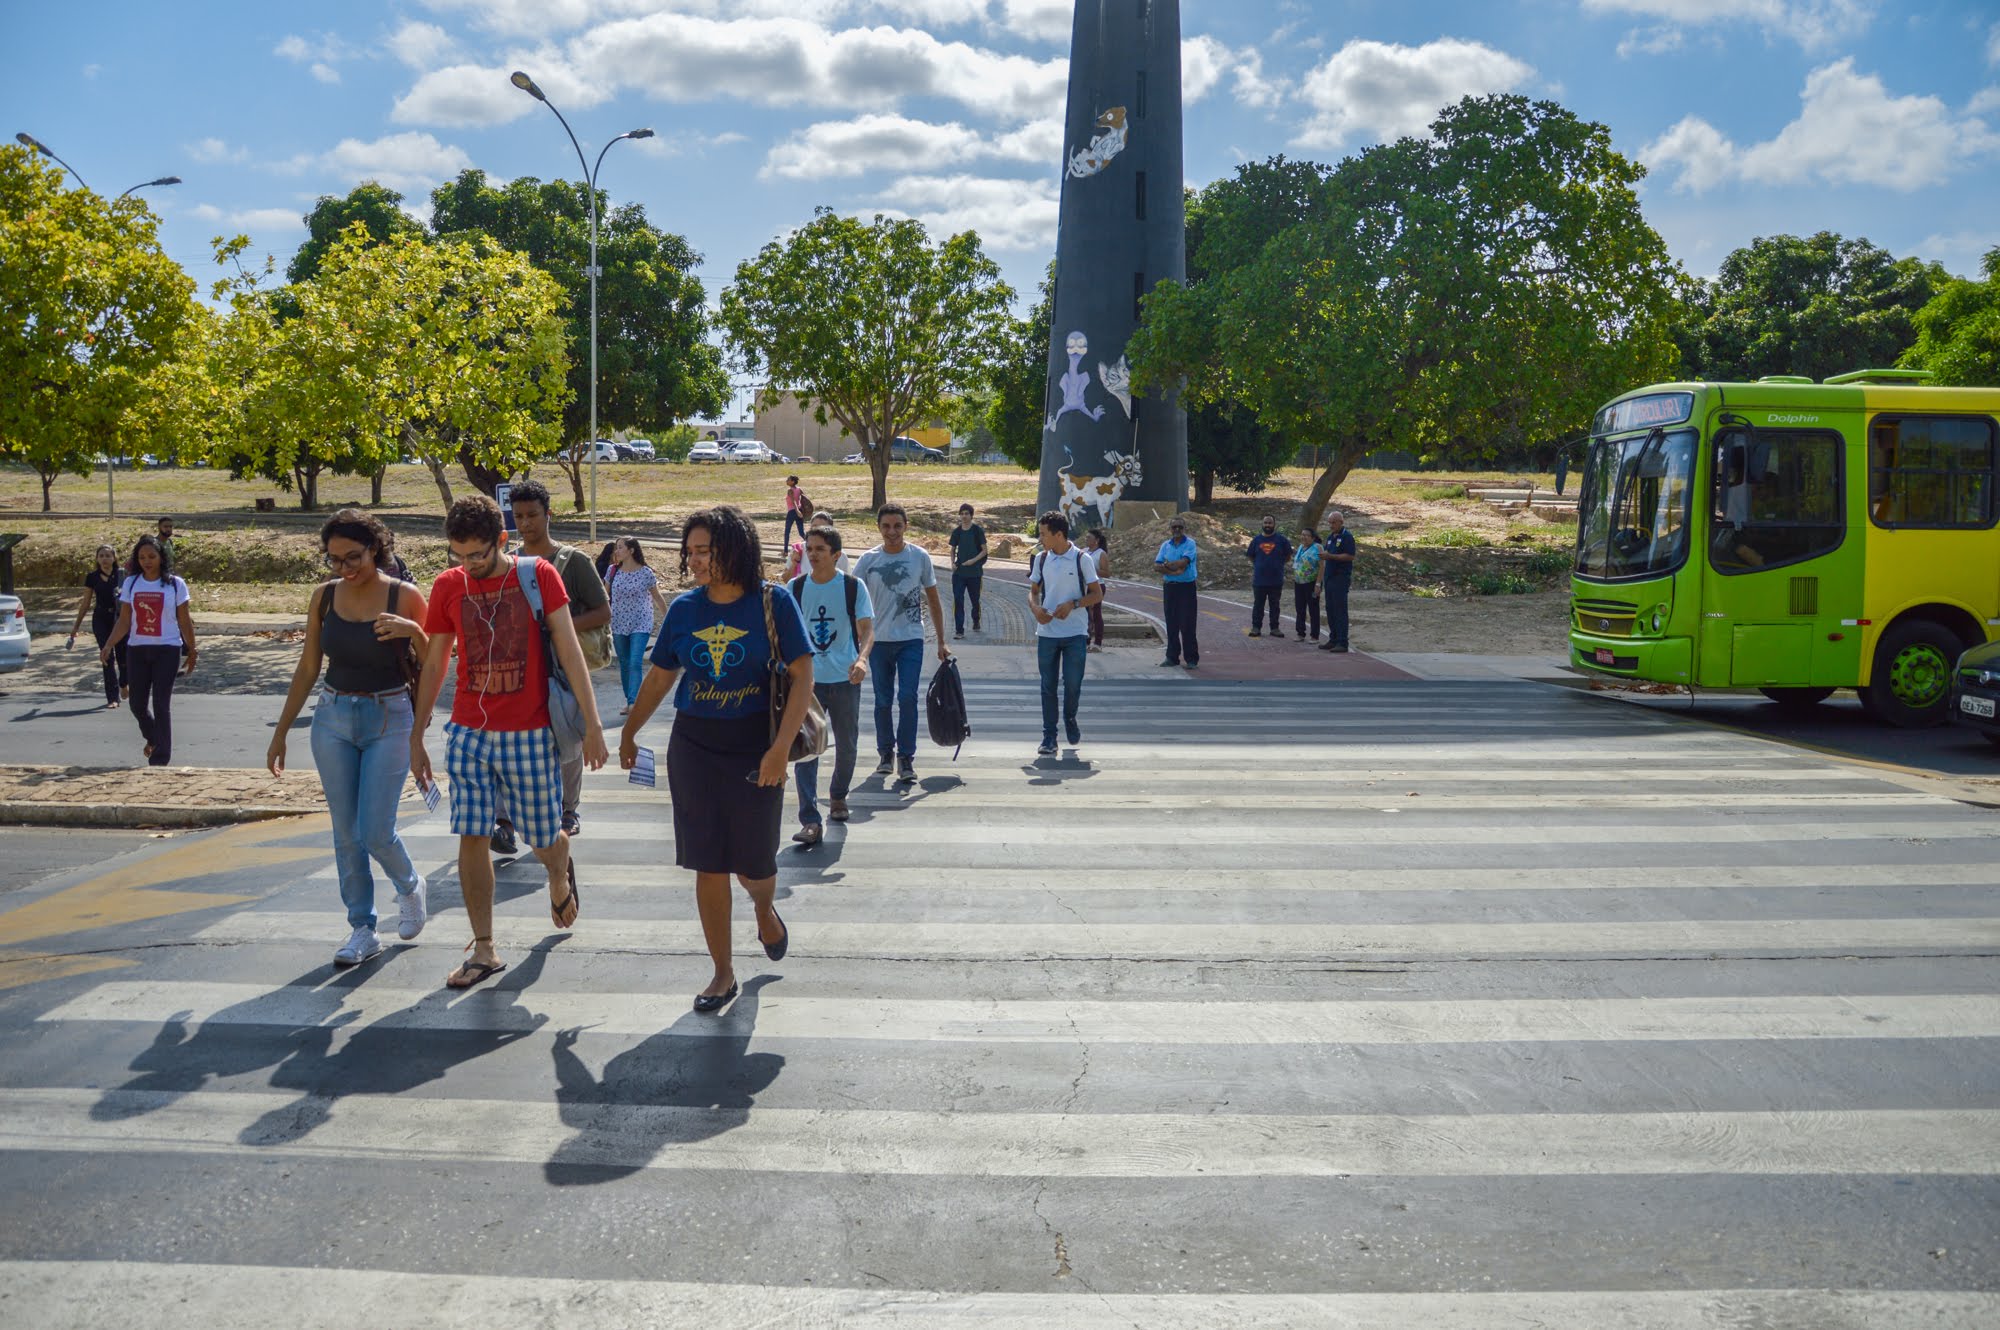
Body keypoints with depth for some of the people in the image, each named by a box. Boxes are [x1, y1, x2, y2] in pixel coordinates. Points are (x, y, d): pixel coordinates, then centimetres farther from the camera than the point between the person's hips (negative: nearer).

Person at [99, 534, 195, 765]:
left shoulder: (175, 584, -2)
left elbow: (184, 621, 3)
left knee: (161, 705, -7)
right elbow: (124, 621, 5)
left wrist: (191, 651, 5)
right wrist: (108, 645, -7)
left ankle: (160, 759, 0)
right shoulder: (130, 583, 5)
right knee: (138, 704, 7)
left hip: (167, 650, -3)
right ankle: (153, 739, 37)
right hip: (137, 650, 3)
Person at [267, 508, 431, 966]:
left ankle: (410, 886, 24)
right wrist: (281, 732, 11)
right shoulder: (324, 597, 2)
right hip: (333, 719, 4)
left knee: (375, 833, -8)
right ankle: (362, 929, 18)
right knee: (346, 833, 6)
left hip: (388, 721, -4)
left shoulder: (404, 596, -8)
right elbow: (308, 668, 10)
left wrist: (414, 630, -25)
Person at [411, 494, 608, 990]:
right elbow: (434, 665, 9)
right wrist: (416, 737, 10)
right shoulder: (448, 586, 2)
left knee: (545, 839, 6)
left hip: (530, 734, -2)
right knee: (471, 839, -2)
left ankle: (560, 875, 42)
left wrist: (591, 721, -12)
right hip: (468, 732, 2)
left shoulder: (539, 575, -6)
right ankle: (484, 951, 8)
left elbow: (569, 649, -7)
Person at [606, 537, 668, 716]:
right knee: (624, 664, 9)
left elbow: (657, 597, 2)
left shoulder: (645, 573, -8)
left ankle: (633, 703, -21)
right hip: (618, 624, 4)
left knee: (635, 663, -16)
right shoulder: (613, 570, 2)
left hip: (640, 624, -4)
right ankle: (629, 702, 19)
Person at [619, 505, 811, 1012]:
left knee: (754, 864, 4)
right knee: (709, 866, 4)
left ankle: (765, 910, 41)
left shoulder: (773, 601, -9)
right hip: (693, 747, 3)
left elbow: (802, 675, -11)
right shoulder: (684, 608, 1)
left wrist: (781, 747, -20)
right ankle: (723, 973, 17)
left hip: (754, 750, -3)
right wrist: (629, 733, 20)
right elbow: (660, 676, 13)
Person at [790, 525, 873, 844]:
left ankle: (837, 797, 40)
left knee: (847, 745, 13)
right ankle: (810, 821, -12)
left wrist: (862, 658, -25)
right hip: (807, 679, 0)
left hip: (845, 679, 0)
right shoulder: (795, 587, 3)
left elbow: (867, 629, -7)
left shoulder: (854, 586, -3)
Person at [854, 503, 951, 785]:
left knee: (907, 697, -11)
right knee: (883, 700, 8)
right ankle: (886, 753, 23)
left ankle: (906, 757, -5)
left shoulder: (920, 558, 2)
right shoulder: (868, 560, 2)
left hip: (911, 639, -1)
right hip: (879, 640, 1)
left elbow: (933, 601, 9)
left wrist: (941, 642, 7)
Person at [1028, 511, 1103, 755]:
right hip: (1047, 632, 3)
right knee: (1048, 686, 4)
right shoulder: (1041, 559, 7)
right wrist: (1035, 608, -7)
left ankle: (1070, 719, 26)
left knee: (1073, 684, -4)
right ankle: (1049, 737, 11)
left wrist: (1073, 604, -17)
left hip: (1075, 633, -3)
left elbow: (1097, 594, -2)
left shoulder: (1082, 559, -4)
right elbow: (1033, 591, 14)